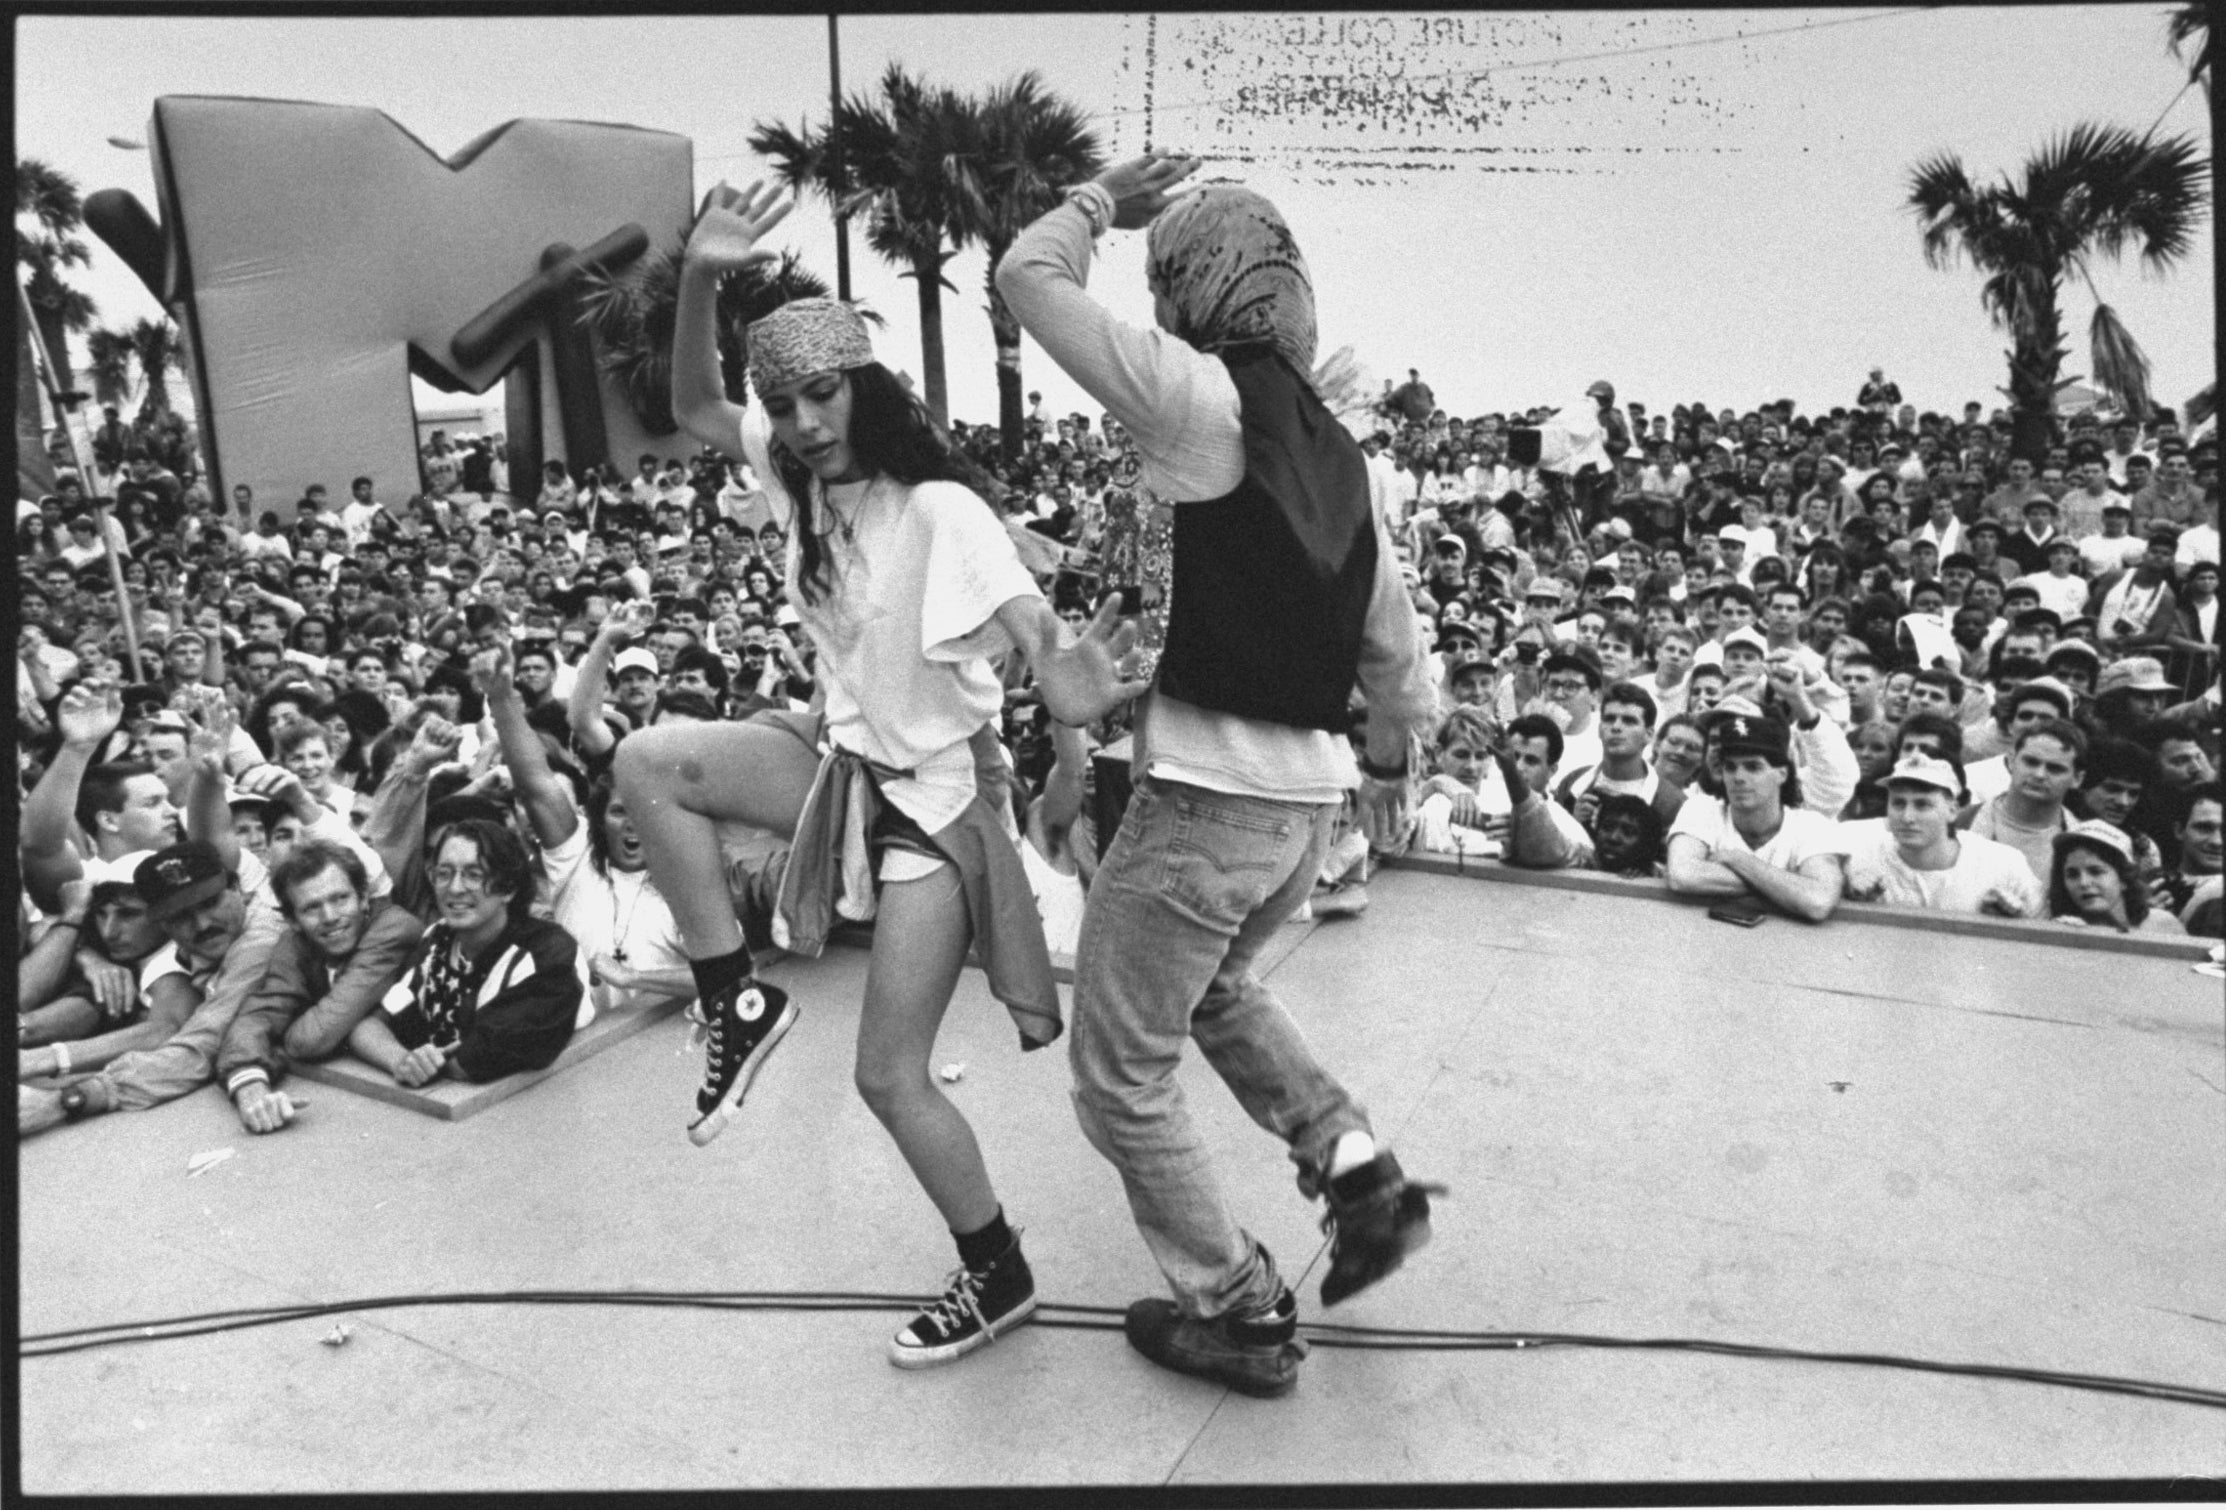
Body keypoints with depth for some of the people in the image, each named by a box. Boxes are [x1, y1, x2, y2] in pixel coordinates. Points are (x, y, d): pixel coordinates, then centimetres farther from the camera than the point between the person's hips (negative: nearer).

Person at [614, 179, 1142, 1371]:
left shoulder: (939, 509, -23)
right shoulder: (805, 477, -1)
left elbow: (1043, 639, -29)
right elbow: (693, 411, -1)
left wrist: (1077, 685, -54)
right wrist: (698, 281, -19)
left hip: (934, 794, -7)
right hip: (845, 760, 7)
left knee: (888, 1076, -2)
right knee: (647, 762, -14)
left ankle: (998, 1278, 23)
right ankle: (737, 1002, 1)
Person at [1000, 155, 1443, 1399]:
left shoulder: (1203, 397, -11)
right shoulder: (1335, 446, 12)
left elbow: (1031, 278, -5)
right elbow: (1395, 636, 19)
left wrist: (1104, 201, 13)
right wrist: (1395, 755, 33)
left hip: (1206, 788, -8)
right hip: (1312, 794, 8)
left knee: (1122, 1075, 10)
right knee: (1216, 986, 34)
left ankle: (1239, 1315, 22)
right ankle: (1360, 1171, 22)